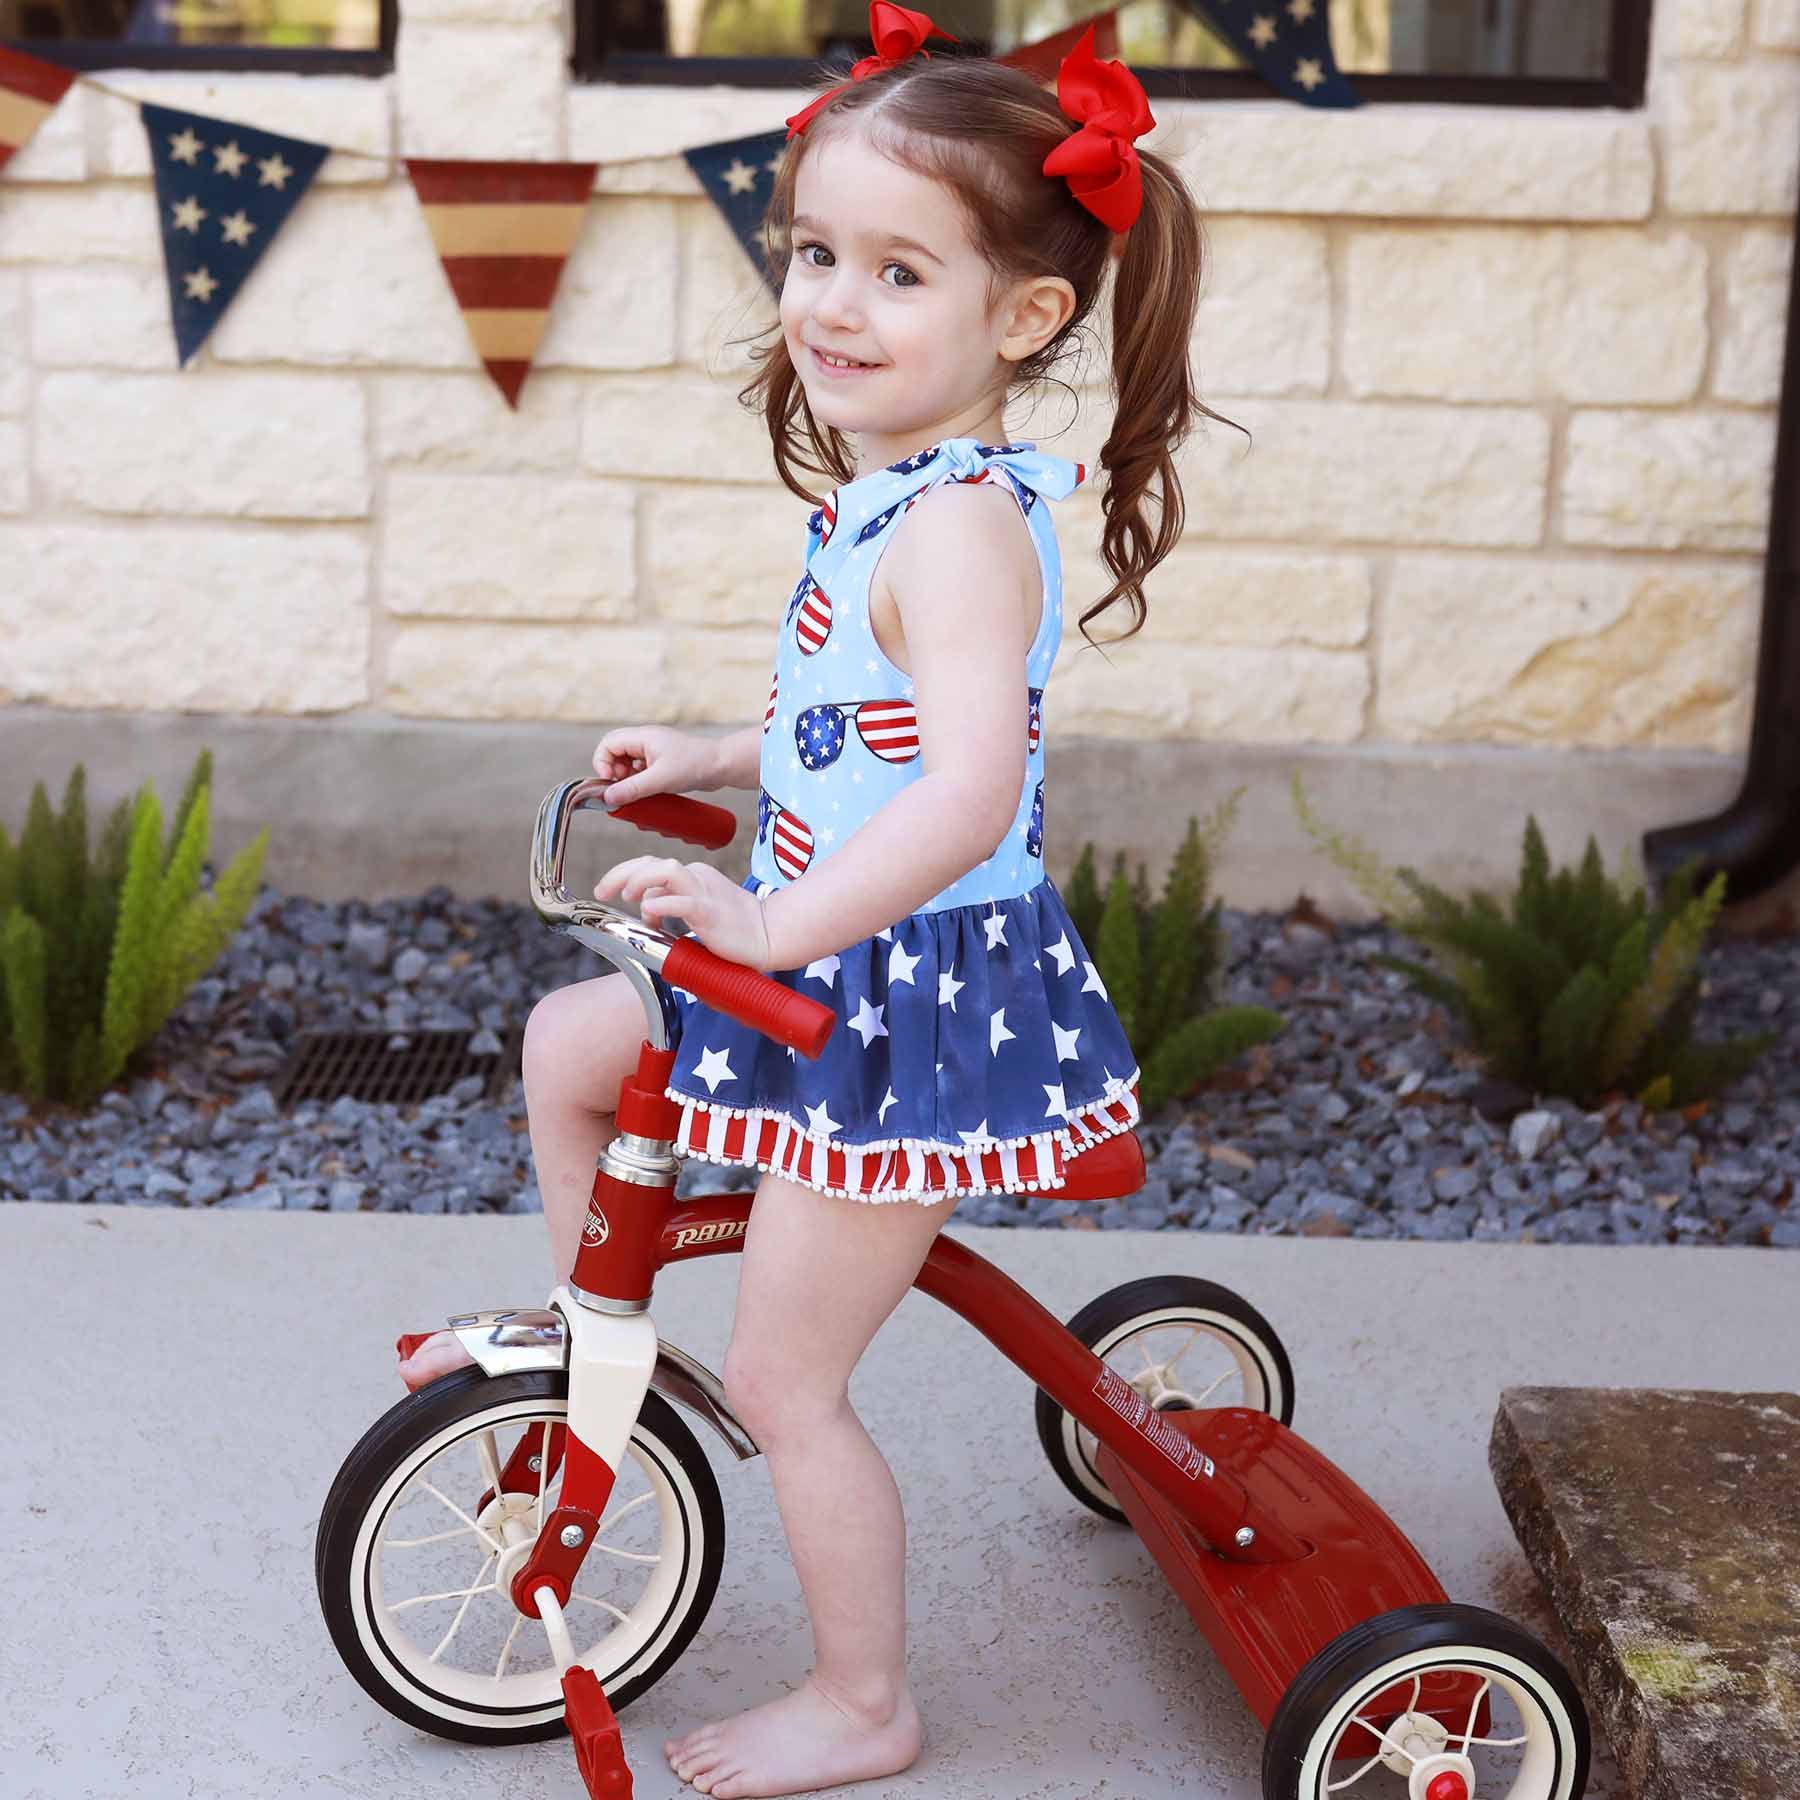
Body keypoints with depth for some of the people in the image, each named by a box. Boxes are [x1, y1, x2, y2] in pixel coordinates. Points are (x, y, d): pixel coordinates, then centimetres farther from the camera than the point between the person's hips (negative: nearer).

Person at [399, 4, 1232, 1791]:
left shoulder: (960, 523, -26)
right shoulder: (900, 492, 5)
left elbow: (970, 788, -39)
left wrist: (777, 921, -39)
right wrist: (713, 758, 19)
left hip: (919, 994, -9)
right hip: (836, 964, 9)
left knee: (786, 1382, 3)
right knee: (565, 1041, 19)